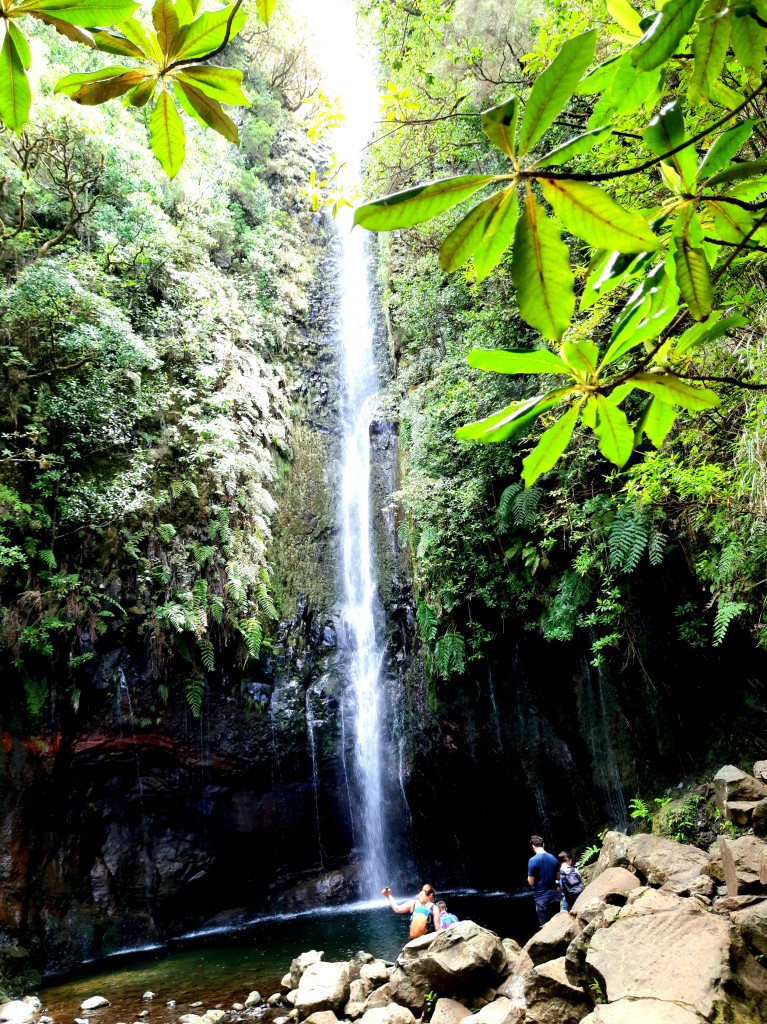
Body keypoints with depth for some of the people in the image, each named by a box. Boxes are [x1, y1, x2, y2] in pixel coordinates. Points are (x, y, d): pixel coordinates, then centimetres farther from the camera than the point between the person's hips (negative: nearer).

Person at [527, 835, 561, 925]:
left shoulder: (533, 860, -16)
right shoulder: (553, 858, 2)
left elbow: (531, 882, -12)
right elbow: (558, 878, 12)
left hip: (542, 898, -5)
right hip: (554, 896, 5)